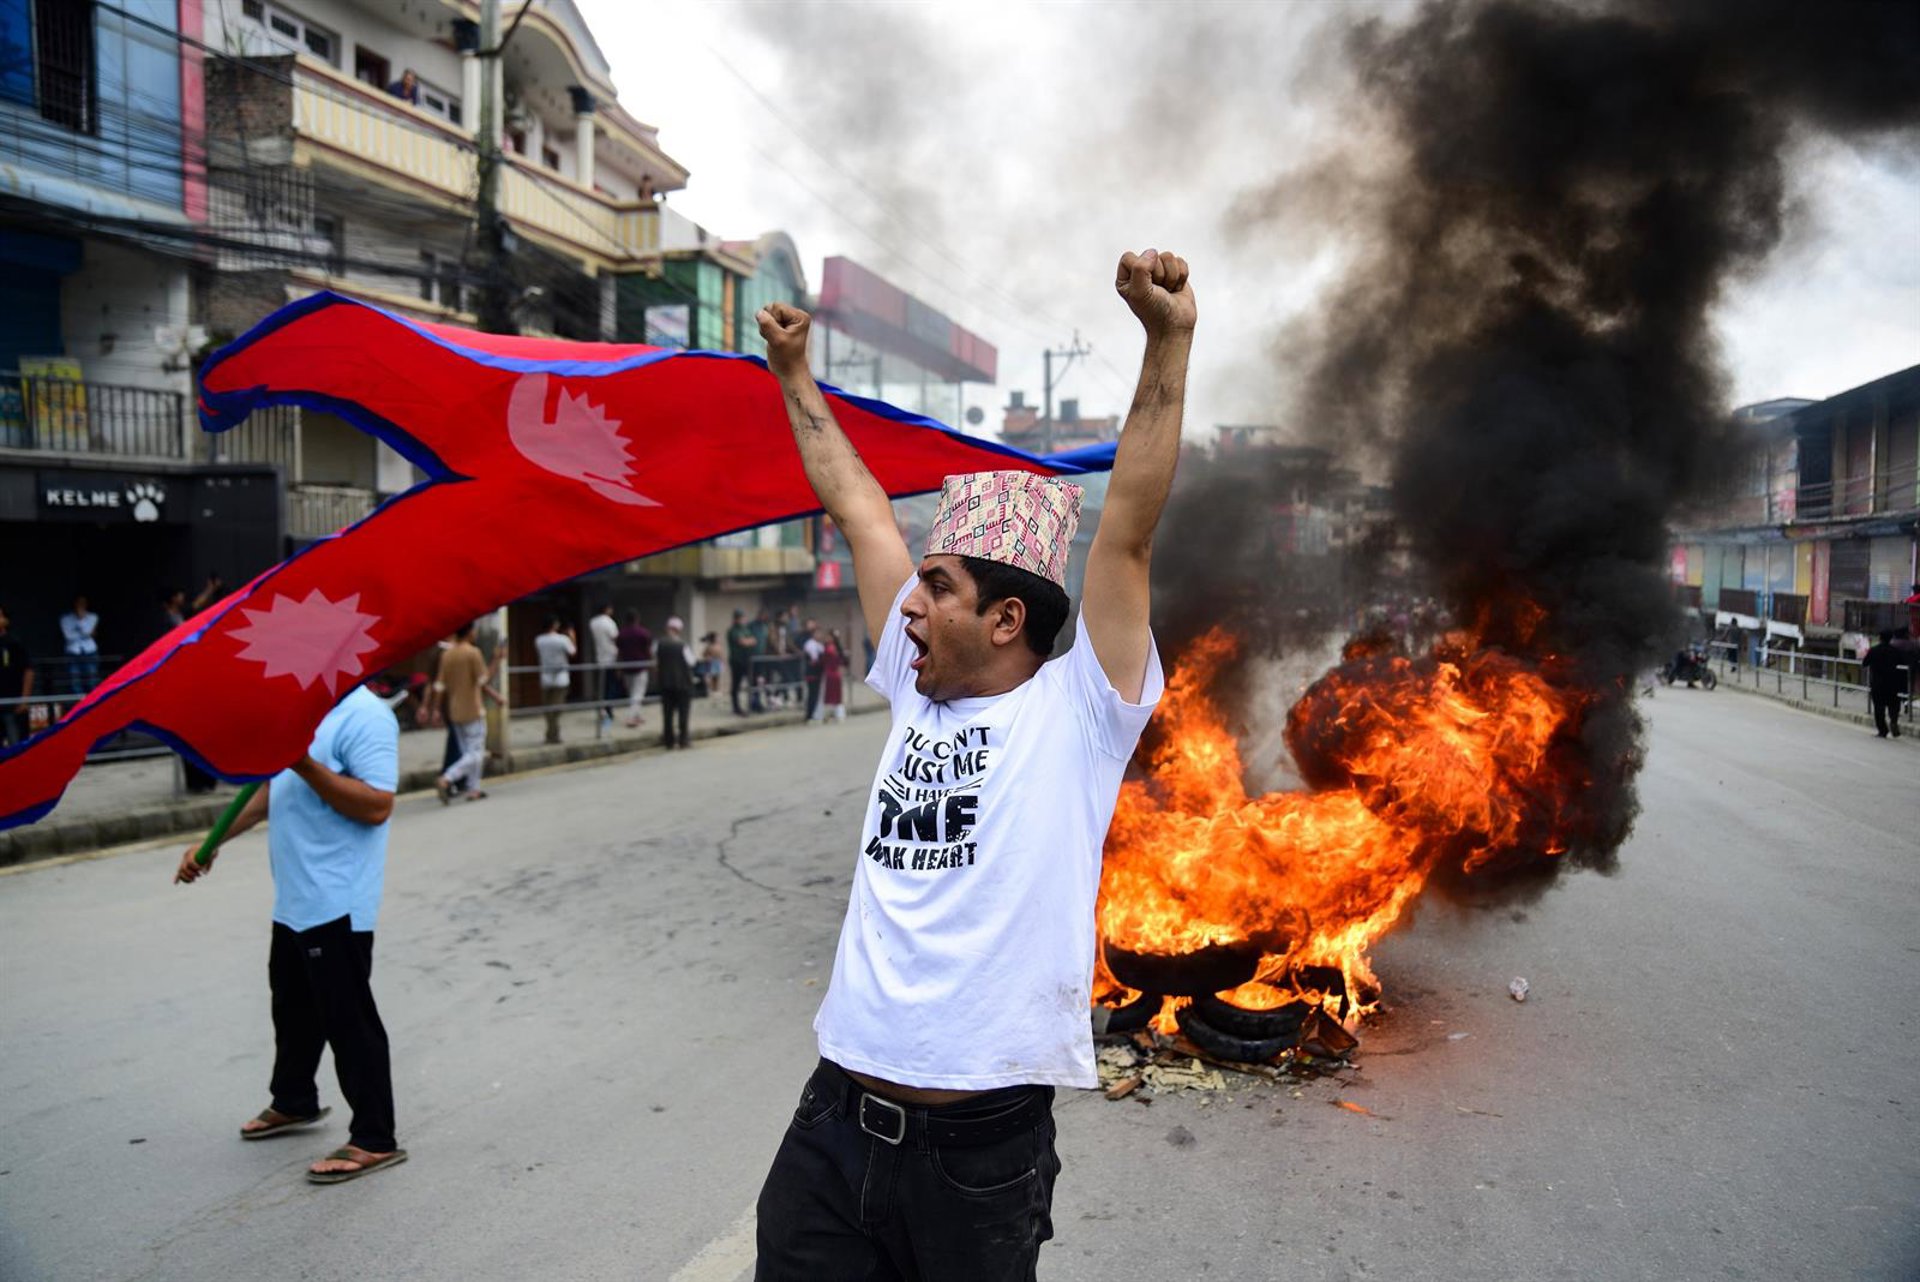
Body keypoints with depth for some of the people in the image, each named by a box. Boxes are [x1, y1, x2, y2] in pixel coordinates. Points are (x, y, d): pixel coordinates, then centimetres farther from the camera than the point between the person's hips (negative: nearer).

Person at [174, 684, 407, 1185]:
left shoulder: (364, 716, -19)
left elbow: (376, 805, -26)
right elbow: (271, 787, 23)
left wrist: (306, 766, -29)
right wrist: (212, 841, 18)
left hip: (336, 903, -10)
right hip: (295, 899, 10)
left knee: (349, 1019, -3)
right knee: (293, 1005, 25)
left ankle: (375, 1141, 7)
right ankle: (293, 1102, 45)